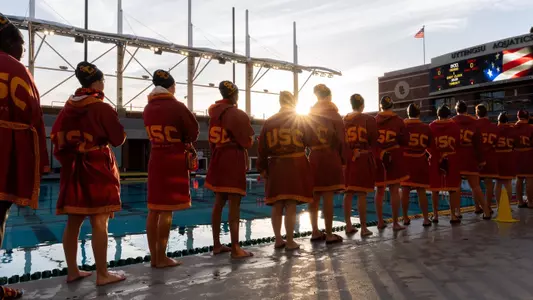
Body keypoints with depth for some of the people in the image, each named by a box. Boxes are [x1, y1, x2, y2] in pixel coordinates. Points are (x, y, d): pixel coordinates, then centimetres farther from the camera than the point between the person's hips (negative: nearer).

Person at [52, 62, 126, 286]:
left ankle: (72, 271, 21)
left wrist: (68, 159, 18)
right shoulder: (102, 108, -10)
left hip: (73, 169, 7)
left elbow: (56, 137, 10)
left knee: (73, 221, 12)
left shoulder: (68, 108, 8)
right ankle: (102, 274, 2)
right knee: (99, 222, -3)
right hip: (98, 169, -7)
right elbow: (118, 139, -7)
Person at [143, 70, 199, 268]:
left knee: (154, 210, 8)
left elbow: (152, 135, 12)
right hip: (174, 161, -6)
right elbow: (193, 132, -4)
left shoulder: (148, 108, 8)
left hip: (155, 160, 6)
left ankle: (153, 256, 15)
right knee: (167, 211, -3)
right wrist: (184, 142, 14)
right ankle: (161, 258, 3)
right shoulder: (176, 107, -11)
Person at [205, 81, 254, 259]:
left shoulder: (215, 112, 10)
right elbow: (247, 142, -9)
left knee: (219, 203, 13)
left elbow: (212, 139, 12)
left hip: (218, 160, 7)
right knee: (234, 205, -5)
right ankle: (235, 249, -2)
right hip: (234, 161, -7)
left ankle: (217, 245, 20)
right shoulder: (237, 114, -11)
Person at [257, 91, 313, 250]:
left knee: (277, 206, 10)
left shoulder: (269, 122, 7)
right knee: (291, 205, -1)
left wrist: (262, 168, 11)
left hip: (275, 166, 3)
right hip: (295, 166, -3)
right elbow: (310, 141, -1)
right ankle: (290, 242, 4)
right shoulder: (300, 119, 0)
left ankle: (278, 240, 16)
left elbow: (262, 147, 5)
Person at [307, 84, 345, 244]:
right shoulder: (334, 115, -2)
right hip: (330, 158, -5)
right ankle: (329, 235, 2)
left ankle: (315, 232, 17)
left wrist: (313, 150, 11)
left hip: (314, 158, 5)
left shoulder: (309, 115, 10)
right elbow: (341, 140, -6)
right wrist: (343, 160, 1)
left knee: (314, 197, 9)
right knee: (328, 197, -3)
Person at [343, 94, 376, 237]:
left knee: (348, 193, 10)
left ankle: (348, 226, 16)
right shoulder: (368, 119, -5)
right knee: (362, 194, -1)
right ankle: (363, 228, 5)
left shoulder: (343, 120, 8)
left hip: (347, 158, 4)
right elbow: (374, 141, -6)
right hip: (363, 158, -4)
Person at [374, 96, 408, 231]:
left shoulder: (374, 120, 3)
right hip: (394, 158, -2)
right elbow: (403, 141, -2)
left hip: (378, 158, 3)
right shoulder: (398, 121, -2)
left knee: (379, 190, 12)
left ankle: (380, 221, 17)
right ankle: (395, 223, 3)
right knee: (394, 191, 1)